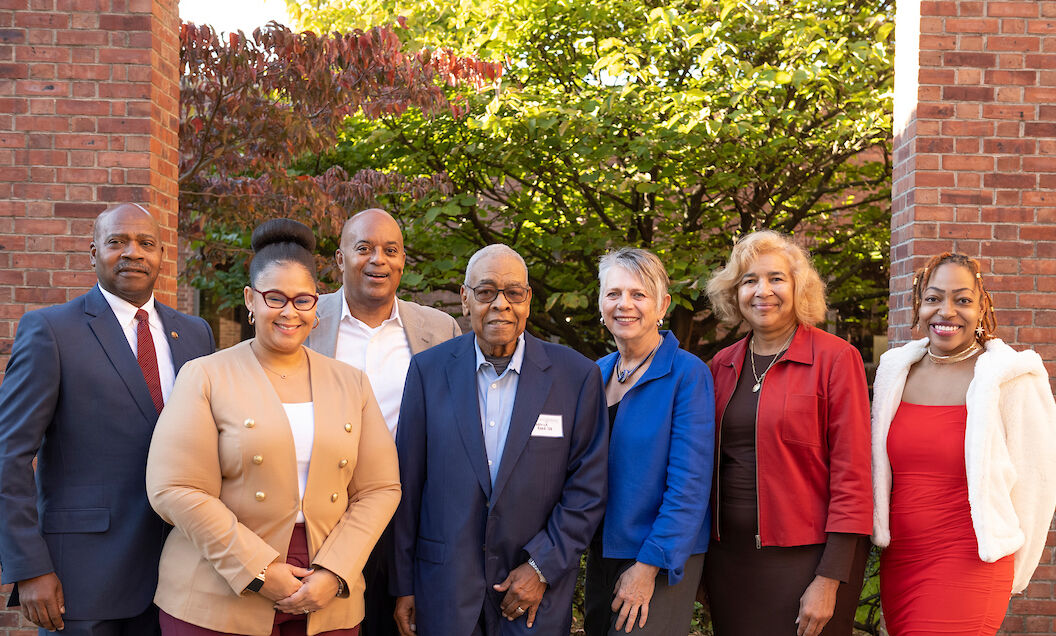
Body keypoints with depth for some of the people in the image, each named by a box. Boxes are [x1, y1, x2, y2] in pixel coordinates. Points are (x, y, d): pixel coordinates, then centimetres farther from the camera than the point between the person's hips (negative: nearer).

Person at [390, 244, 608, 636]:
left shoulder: (577, 375, -4)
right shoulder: (428, 369, -1)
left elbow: (588, 489, -2)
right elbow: (408, 483, 1)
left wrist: (542, 567, -8)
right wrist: (403, 586, 2)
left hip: (537, 591, 0)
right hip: (445, 587, 1)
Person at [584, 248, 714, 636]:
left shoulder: (687, 374, -13)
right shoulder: (598, 372, 6)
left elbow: (689, 484, -17)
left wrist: (648, 566, -19)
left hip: (663, 559, -6)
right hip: (601, 548, 6)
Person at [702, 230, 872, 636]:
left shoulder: (836, 359, -8)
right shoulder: (723, 366, 7)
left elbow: (851, 475, -11)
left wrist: (830, 581, -15)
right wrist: (703, 552, 11)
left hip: (805, 556, -4)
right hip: (729, 555, 5)